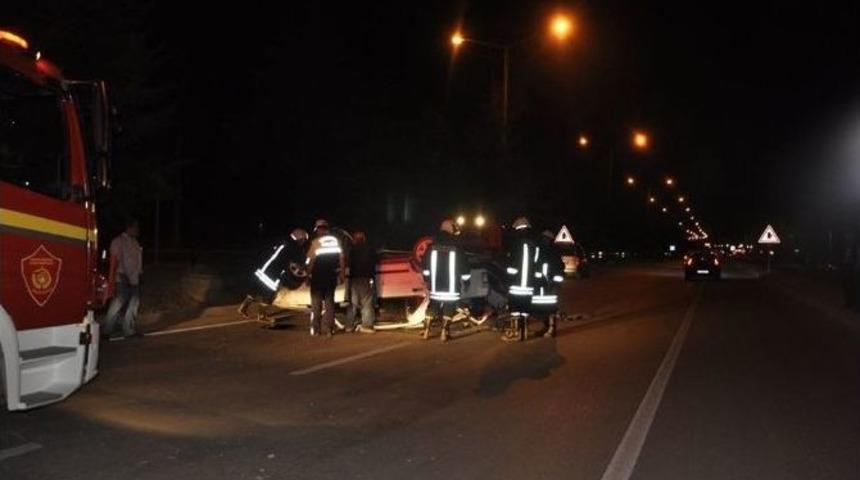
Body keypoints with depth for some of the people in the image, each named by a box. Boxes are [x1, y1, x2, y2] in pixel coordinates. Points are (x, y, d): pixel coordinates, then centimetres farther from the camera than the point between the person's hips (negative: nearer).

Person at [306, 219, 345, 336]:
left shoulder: (316, 242, -8)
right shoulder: (336, 241, 1)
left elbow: (311, 260, -10)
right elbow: (341, 258, -1)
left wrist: (308, 274, -1)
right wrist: (341, 274, 5)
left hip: (318, 276, -3)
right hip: (332, 275, 3)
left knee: (316, 302, 6)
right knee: (330, 301, 10)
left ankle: (316, 329, 4)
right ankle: (329, 329, 6)